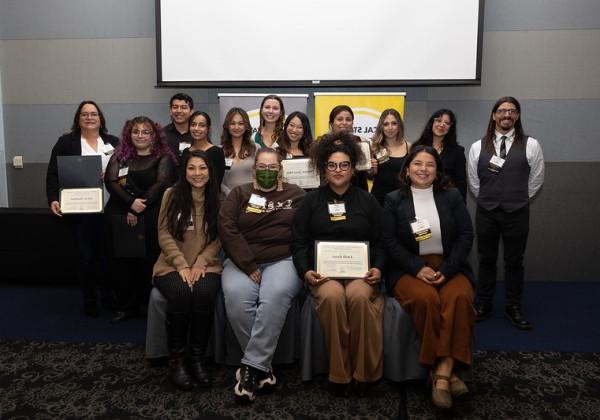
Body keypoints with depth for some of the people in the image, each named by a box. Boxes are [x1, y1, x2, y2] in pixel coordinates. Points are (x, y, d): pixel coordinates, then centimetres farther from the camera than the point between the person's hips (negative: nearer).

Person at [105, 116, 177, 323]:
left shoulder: (163, 158, 7)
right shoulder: (120, 156, 16)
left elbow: (161, 184, -6)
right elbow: (110, 181, 3)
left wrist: (140, 207, -14)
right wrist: (131, 203, -13)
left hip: (151, 215, -3)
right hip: (120, 213, 3)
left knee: (148, 258, -8)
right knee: (121, 258, -2)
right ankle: (126, 306, 8)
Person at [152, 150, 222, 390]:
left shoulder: (217, 199, 8)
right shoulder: (172, 195, 4)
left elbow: (218, 238, 4)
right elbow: (164, 234, -1)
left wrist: (200, 263, -12)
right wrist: (182, 265, -12)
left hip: (206, 265, 1)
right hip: (172, 264, -1)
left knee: (205, 294, -32)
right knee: (180, 294, -33)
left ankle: (198, 358, -14)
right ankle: (176, 360, -14)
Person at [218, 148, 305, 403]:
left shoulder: (296, 194, 14)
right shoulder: (239, 194, 14)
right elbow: (226, 229, 0)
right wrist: (250, 266, -10)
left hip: (283, 260, -1)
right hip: (242, 261, 1)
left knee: (275, 296, -33)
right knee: (236, 296, -30)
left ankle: (252, 366, -23)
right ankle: (263, 366, -14)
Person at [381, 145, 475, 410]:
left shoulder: (452, 196, 9)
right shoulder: (393, 200, 5)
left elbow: (466, 236, 3)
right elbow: (390, 242, -3)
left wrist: (446, 270, -12)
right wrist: (418, 268, -17)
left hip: (450, 266, 2)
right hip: (409, 269, -1)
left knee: (460, 298, -30)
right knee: (426, 299, -33)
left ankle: (442, 371, -27)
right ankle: (446, 370, -20)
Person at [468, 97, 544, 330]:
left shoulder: (531, 145, -3)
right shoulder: (478, 147, 2)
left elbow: (536, 179, 5)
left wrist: (518, 199, 10)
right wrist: (488, 200, 11)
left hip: (517, 213, -1)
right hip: (485, 212, 1)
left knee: (514, 261, 8)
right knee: (486, 260, 10)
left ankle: (514, 309, 21)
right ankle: (484, 305, 22)